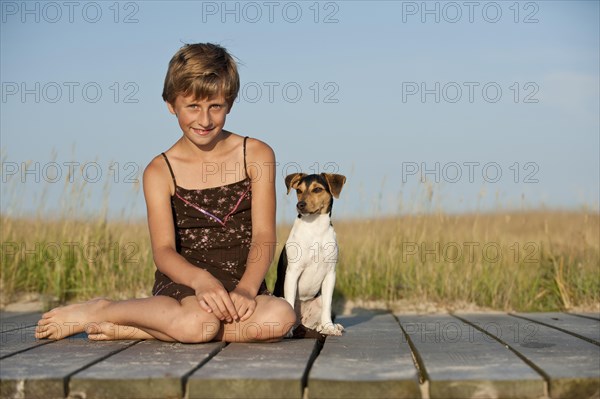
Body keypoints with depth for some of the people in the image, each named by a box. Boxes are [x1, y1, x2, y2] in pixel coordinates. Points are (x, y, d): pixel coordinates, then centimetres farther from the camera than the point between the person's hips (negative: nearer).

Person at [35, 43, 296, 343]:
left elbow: (263, 237, -3)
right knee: (198, 321, -39)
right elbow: (163, 250, -10)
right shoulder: (160, 172, 1)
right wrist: (201, 280, -32)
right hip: (182, 284, -2)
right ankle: (98, 311, -10)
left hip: (241, 285, 3)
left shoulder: (256, 156, 5)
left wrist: (246, 289, -23)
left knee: (280, 317, -34)